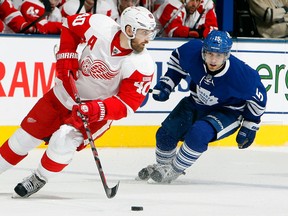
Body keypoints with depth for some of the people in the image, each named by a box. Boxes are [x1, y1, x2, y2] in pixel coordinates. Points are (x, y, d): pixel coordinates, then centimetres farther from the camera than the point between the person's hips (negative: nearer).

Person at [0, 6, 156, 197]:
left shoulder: (143, 65, -26)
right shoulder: (100, 26, -22)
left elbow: (128, 104, -24)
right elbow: (70, 25, -2)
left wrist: (97, 110, -37)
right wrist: (66, 57, -11)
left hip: (100, 109, -3)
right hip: (68, 92, 3)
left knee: (63, 141, -22)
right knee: (27, 135, 8)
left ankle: (39, 179, 4)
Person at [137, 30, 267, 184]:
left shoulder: (240, 73, -33)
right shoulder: (192, 51, -25)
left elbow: (258, 97, -15)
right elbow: (177, 58, 1)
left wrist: (250, 127, -8)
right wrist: (166, 83, -4)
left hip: (227, 112, -5)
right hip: (196, 104, 5)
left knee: (198, 133, -31)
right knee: (166, 134, -2)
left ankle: (174, 171, -8)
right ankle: (162, 165, 31)